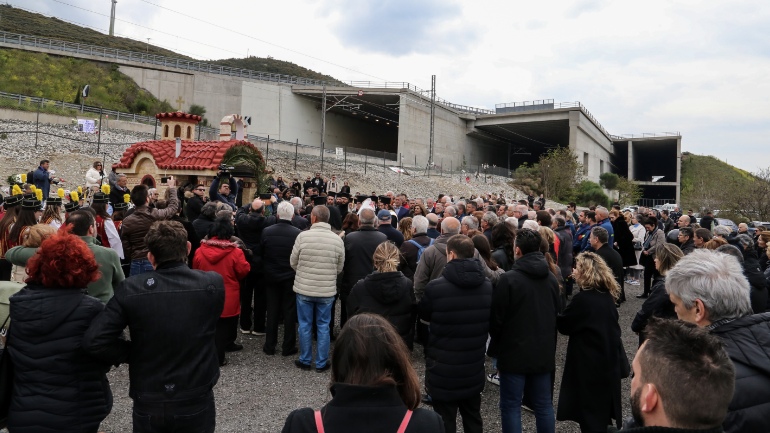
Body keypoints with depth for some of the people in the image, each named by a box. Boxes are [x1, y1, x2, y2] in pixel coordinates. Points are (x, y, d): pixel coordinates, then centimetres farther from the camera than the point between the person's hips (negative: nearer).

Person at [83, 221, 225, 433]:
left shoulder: (130, 289, -14)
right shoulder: (213, 284, -14)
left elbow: (94, 341, -16)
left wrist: (134, 354, -1)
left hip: (149, 404, 0)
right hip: (197, 401, 0)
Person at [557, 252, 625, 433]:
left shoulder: (582, 298, -22)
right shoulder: (608, 295, 2)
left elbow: (563, 325, -11)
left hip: (590, 362, -8)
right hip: (609, 359, 8)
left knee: (590, 411, 6)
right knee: (604, 405, 21)